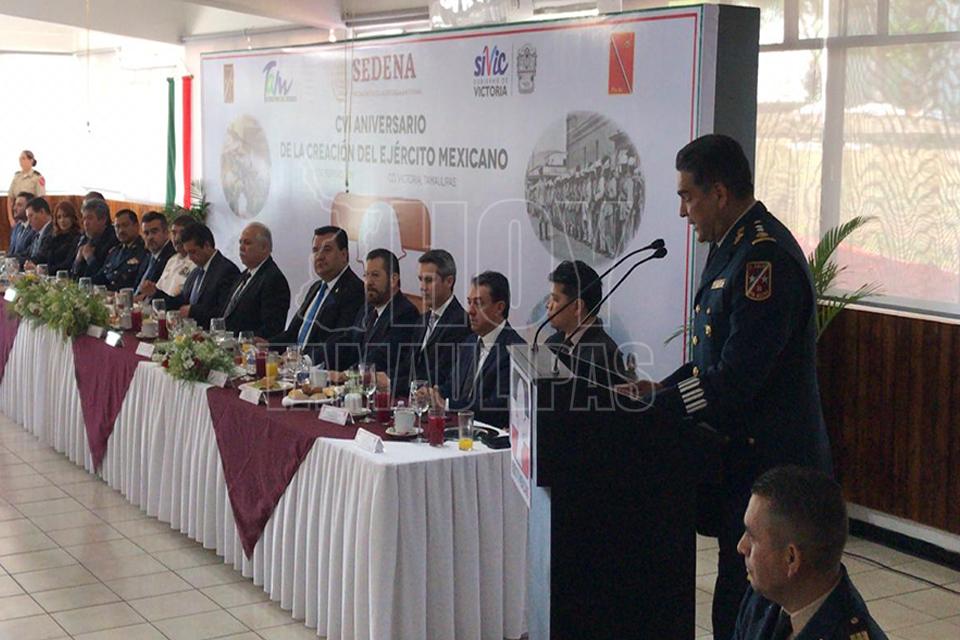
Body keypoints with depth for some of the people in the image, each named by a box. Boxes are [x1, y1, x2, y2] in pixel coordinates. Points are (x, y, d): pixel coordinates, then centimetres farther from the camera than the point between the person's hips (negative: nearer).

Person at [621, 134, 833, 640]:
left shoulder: (766, 259, -20)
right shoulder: (731, 247, 12)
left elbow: (735, 380, -23)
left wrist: (653, 403, -15)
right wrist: (664, 388, 6)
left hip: (767, 462, -10)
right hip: (738, 453, 10)